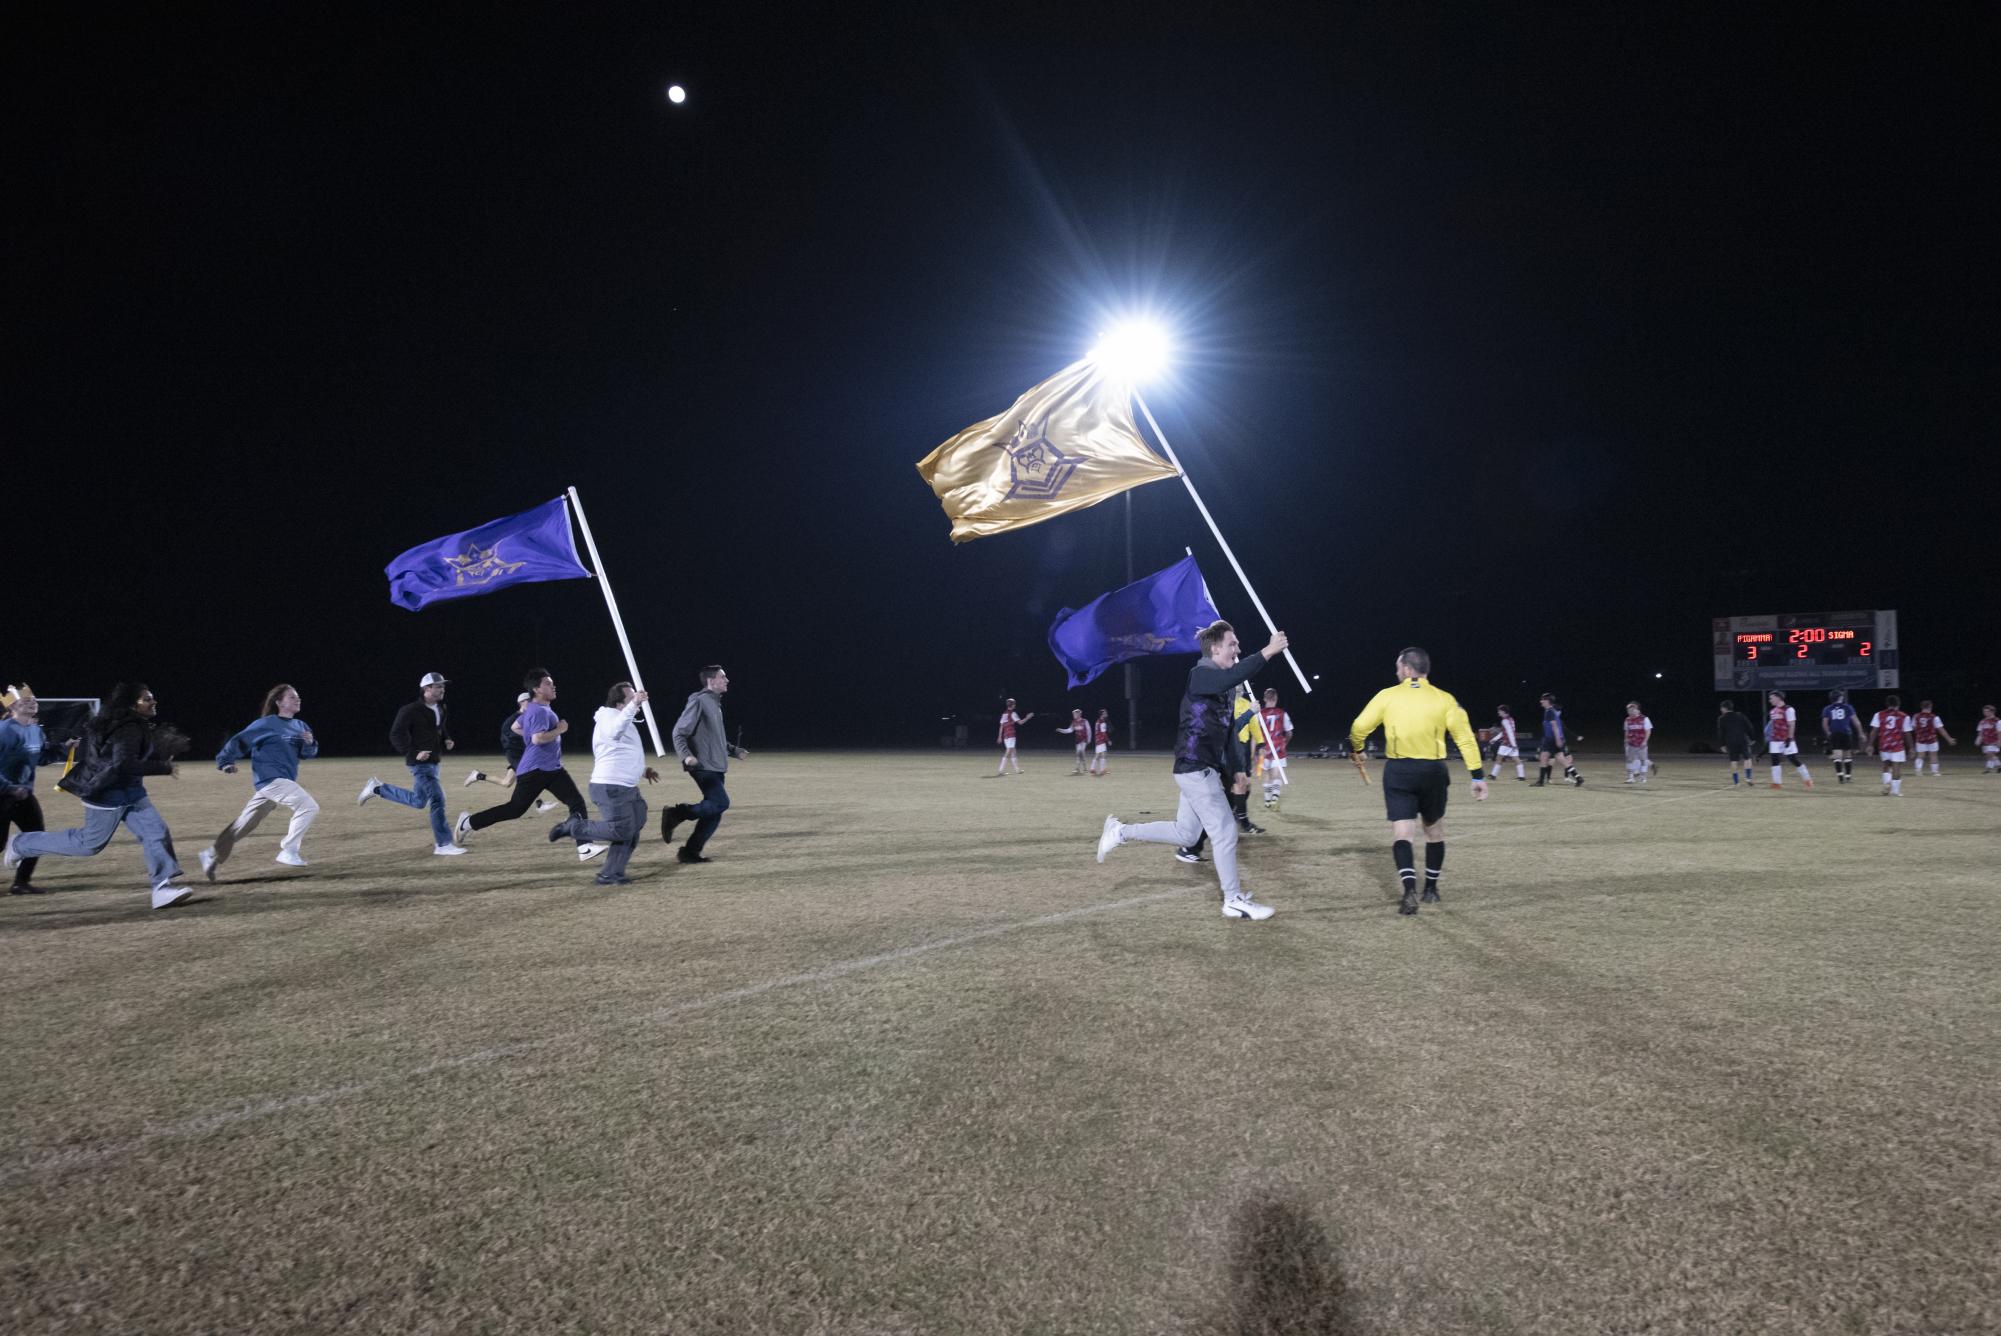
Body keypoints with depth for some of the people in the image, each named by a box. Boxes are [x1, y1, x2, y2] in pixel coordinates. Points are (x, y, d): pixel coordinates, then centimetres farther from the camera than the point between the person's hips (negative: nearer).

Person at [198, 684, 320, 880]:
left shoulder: (299, 726, 12)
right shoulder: (267, 724, -7)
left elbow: (307, 754, 11)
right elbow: (240, 740, -4)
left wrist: (310, 743, -9)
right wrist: (224, 761, -6)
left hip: (284, 781, 7)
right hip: (270, 779, -7)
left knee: (245, 824, 17)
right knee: (308, 806, -21)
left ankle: (212, 855, 31)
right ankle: (288, 851, -15)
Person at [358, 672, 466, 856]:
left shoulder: (441, 710, 10)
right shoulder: (411, 711, -14)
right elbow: (396, 735, -14)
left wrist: (447, 741, 5)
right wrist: (413, 753, -21)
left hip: (434, 762, 9)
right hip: (420, 763, -9)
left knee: (418, 802, 19)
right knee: (437, 799, -13)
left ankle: (377, 789, 34)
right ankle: (443, 845, -9)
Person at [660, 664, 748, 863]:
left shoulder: (716, 703, 18)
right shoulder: (699, 701, -10)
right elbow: (679, 732, -13)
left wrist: (735, 751, 24)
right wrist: (686, 755, -27)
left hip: (716, 768, 9)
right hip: (703, 766, -9)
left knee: (714, 812, 6)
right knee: (721, 803, -17)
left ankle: (690, 852, 12)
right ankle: (675, 814, -7)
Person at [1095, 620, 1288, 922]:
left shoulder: (1219, 680, 17)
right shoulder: (1201, 674, -14)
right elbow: (1233, 677, -35)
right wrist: (1267, 652, -39)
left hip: (1202, 769, 10)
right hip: (1195, 768, -10)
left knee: (1184, 834, 14)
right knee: (1225, 831, -5)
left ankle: (1120, 832, 21)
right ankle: (1234, 900, 6)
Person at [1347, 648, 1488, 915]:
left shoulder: (1388, 695, 1)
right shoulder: (1444, 699, 2)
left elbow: (1359, 727, 1)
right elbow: (1465, 737, -3)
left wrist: (1356, 751, 21)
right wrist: (1478, 775, -1)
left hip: (1398, 771, -1)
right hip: (1433, 771, 1)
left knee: (1402, 832, -2)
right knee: (1434, 830, 19)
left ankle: (1410, 890, -21)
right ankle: (1431, 889, 28)